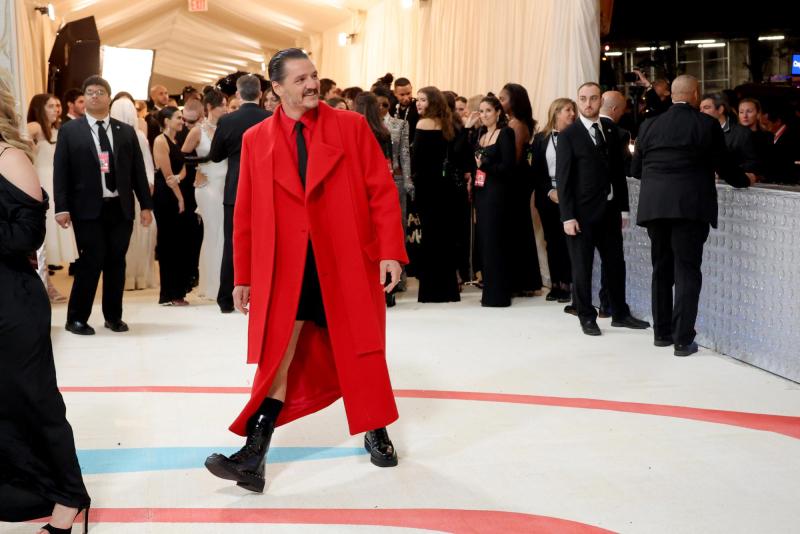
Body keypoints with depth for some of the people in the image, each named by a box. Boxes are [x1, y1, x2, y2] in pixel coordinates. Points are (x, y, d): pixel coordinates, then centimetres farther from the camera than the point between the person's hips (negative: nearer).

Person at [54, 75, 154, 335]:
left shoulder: (126, 131, 10)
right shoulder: (70, 130, 3)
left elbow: (138, 170, 9)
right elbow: (60, 171, -1)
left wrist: (146, 204, 5)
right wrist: (62, 207, -8)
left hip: (120, 208, 3)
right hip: (88, 208, -3)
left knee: (116, 262, 7)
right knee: (91, 261, -6)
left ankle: (113, 316, 20)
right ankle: (77, 318, 6)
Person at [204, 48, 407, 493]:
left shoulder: (351, 126, 0)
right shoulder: (256, 140, 4)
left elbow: (382, 190, -2)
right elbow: (246, 213, 6)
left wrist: (390, 251, -10)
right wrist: (244, 276, 6)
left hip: (349, 261, 0)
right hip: (286, 268, 0)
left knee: (361, 351, 13)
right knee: (278, 360, -3)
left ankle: (376, 433, 33)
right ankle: (254, 456, -2)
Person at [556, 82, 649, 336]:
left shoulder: (610, 128, 7)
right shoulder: (568, 135, -7)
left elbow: (618, 169, 9)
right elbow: (563, 178, -8)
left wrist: (623, 207, 6)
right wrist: (568, 216, -13)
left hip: (609, 210, 5)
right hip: (583, 211, -5)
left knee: (616, 263, 11)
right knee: (582, 267, 3)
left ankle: (620, 314, 24)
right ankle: (587, 318, 15)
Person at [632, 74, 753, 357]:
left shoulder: (649, 125, 7)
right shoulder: (707, 124, -3)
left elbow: (636, 169, 13)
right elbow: (723, 165, 3)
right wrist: (744, 180, 22)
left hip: (654, 206, 4)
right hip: (689, 206, -4)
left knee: (662, 269, 15)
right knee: (686, 271, -1)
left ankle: (662, 332, 20)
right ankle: (683, 339, -4)